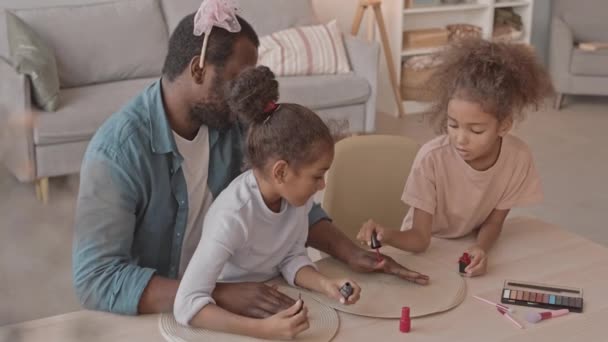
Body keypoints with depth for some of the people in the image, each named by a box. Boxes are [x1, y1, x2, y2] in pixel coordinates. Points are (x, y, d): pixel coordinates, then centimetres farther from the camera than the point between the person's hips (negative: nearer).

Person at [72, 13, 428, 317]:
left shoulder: (234, 123, -7)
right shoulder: (117, 149, -23)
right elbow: (96, 279, -28)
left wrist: (350, 252, -11)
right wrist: (218, 295, -36)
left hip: (219, 285, 5)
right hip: (149, 314, -5)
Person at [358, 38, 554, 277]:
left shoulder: (518, 158, -19)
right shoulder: (432, 158, -26)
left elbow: (493, 222, -6)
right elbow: (420, 238, -23)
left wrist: (480, 249, -26)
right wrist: (386, 236, -43)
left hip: (469, 248, 3)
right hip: (428, 252, -3)